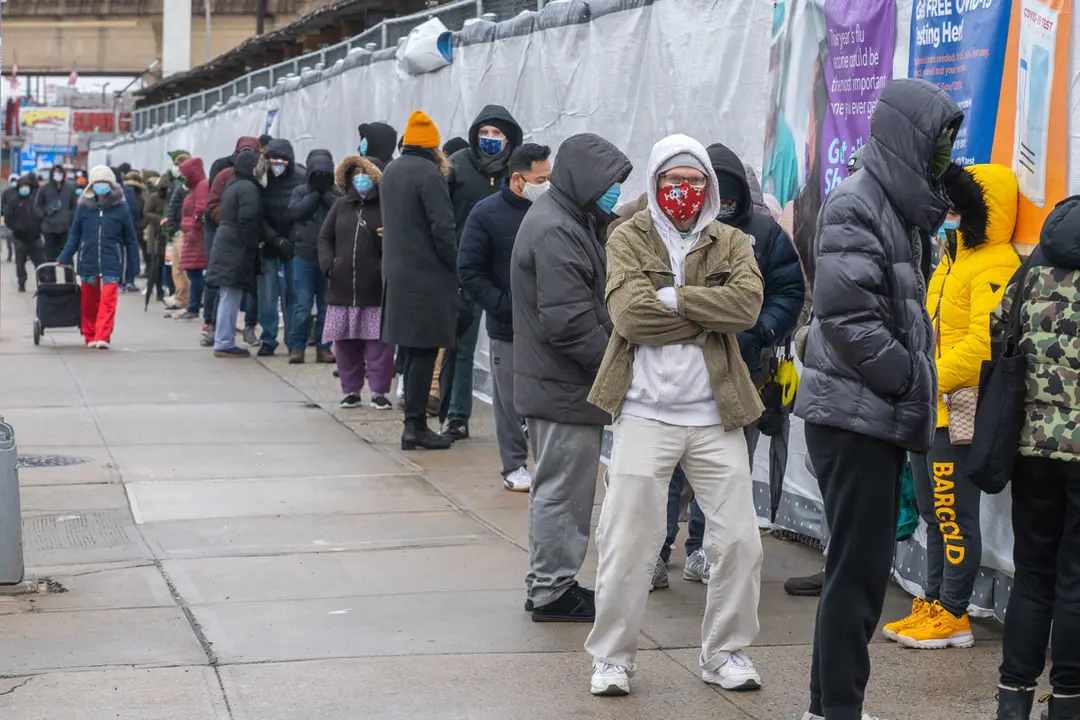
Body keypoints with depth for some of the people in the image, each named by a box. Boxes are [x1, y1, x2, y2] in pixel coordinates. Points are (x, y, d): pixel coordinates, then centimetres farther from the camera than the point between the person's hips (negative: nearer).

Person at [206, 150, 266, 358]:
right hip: (237, 250, -10)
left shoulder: (233, 187, 19)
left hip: (225, 246, 10)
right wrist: (254, 243, -10)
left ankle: (223, 341, 17)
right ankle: (224, 343, -7)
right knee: (231, 297, -8)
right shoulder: (249, 189, -12)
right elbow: (247, 222, -21)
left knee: (227, 298, 13)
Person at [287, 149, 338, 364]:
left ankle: (323, 347, 11)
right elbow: (293, 213, -8)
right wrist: (314, 195, -5)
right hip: (304, 256, -1)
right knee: (302, 305, -3)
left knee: (327, 306, 4)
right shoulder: (300, 191, 9)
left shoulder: (336, 194, 9)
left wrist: (326, 195, -8)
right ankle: (297, 347, 3)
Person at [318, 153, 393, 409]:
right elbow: (324, 237, 17)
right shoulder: (341, 206, 14)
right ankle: (351, 390, 17)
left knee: (378, 344, -3)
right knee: (346, 342, 7)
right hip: (343, 288, 4)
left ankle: (378, 391, 4)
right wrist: (328, 265, 3)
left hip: (376, 289, -4)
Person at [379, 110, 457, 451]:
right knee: (425, 351, -4)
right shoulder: (429, 173, -14)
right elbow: (442, 227, -18)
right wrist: (455, 267, -6)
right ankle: (415, 425, -4)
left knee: (412, 349, 14)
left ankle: (414, 422, 17)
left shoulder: (390, 172, 12)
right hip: (428, 276, -8)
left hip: (396, 273, 8)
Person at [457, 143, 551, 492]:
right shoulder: (487, 213, -4)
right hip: (508, 329, -2)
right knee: (511, 400, 6)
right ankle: (515, 466, 19)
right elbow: (470, 272, -4)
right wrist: (504, 307, -12)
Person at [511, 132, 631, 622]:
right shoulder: (556, 233, -20)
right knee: (563, 489, -2)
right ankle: (552, 591, 7)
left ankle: (548, 583, 27)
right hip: (565, 387, -11)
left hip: (555, 383, 11)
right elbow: (568, 321, -24)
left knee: (557, 487, 18)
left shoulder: (566, 221, 15)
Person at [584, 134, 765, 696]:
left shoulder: (731, 243, 8)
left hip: (715, 416, 2)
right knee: (626, 542, 1)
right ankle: (612, 656, 16)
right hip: (645, 412, -2)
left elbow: (747, 305, -12)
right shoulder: (629, 239, 1)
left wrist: (675, 298, -16)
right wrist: (709, 315, -11)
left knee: (739, 540, 4)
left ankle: (725, 653, 21)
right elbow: (630, 313, -15)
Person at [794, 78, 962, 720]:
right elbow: (848, 319, -22)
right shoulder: (856, 207, -14)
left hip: (880, 418, 10)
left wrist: (917, 389, 7)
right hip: (853, 417, -10)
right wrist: (914, 383, -15)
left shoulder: (899, 211, 17)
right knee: (859, 569, -5)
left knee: (864, 567, 14)